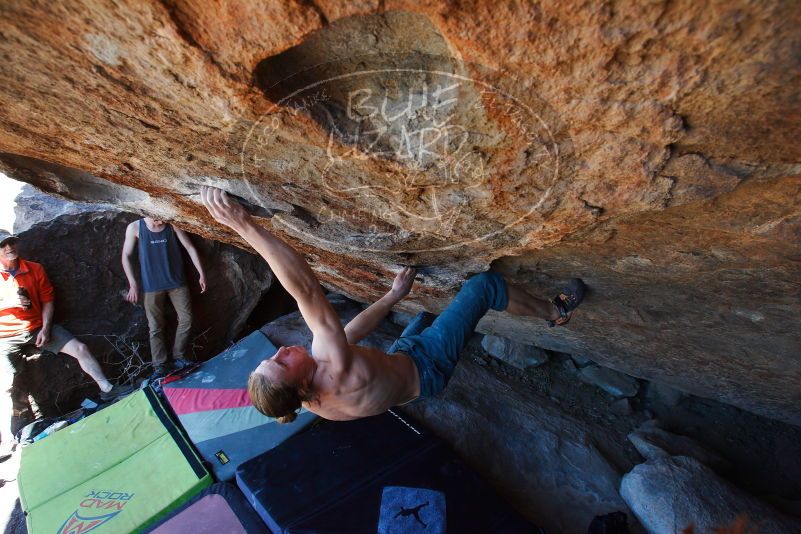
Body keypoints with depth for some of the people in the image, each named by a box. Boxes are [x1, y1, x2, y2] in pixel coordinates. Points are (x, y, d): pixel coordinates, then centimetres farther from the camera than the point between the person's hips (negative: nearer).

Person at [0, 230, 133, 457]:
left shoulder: (34, 269, -1)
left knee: (80, 348, -11)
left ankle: (107, 388, 0)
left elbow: (47, 300, 2)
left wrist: (45, 328, -7)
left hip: (38, 328, 2)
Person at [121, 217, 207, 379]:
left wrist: (202, 274, -5)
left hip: (177, 281, 1)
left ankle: (179, 358, 18)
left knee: (186, 319, 2)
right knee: (155, 327, 4)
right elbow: (126, 256, 0)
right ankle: (160, 366, 13)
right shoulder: (135, 228, -7)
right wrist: (133, 284, -5)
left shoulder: (173, 225, -5)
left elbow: (190, 248, -2)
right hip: (152, 286, -1)